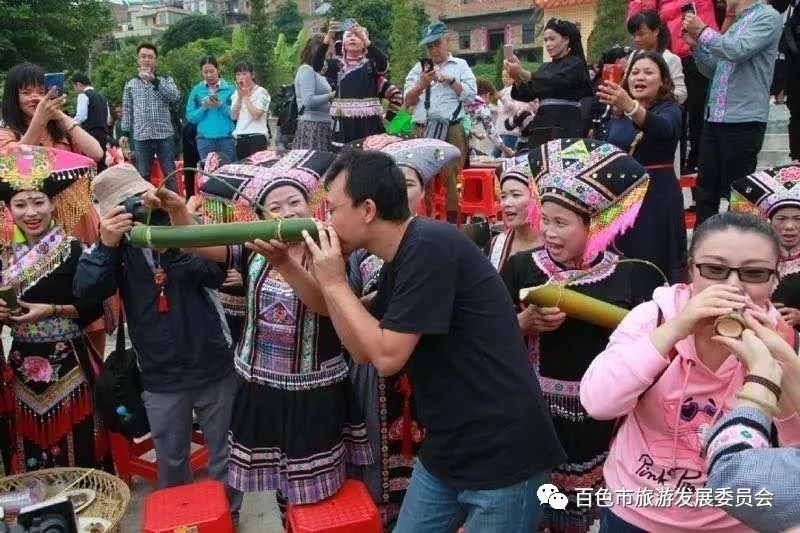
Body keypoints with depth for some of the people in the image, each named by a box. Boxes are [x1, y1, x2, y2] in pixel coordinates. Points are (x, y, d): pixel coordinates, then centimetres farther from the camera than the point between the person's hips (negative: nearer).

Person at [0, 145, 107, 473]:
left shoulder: (74, 250, -10)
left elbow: (95, 306, -11)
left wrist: (51, 310, -19)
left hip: (69, 365, -5)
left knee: (78, 450, 1)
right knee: (32, 452, 13)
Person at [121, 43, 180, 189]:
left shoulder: (166, 80, 7)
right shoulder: (131, 84, 11)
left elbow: (176, 97, -13)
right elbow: (127, 113, 12)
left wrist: (154, 80, -20)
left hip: (164, 136, -1)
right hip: (141, 138, 2)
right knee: (142, 177, 5)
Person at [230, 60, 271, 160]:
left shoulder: (261, 92, -1)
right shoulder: (236, 94, 16)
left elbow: (256, 115, -13)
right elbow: (233, 116, 4)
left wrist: (246, 96, -5)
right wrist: (240, 96, -2)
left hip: (257, 137, -5)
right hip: (240, 138, 5)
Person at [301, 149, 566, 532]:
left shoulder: (429, 248, -21)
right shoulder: (399, 261, 8)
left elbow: (387, 357, -22)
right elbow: (363, 350, 9)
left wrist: (335, 283, -12)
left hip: (502, 456, -9)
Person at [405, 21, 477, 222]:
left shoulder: (460, 66, 12)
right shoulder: (419, 68, 18)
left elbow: (471, 95, 1)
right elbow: (407, 101, 10)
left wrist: (451, 80, -7)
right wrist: (422, 84, -5)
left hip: (452, 130, -2)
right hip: (423, 130, 3)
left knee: (452, 177, -6)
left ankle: (453, 221, 0)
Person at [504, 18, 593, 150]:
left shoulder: (575, 64, 2)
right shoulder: (545, 68, 22)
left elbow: (554, 83, -17)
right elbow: (526, 95, 11)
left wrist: (521, 72, -23)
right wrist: (517, 77, -9)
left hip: (566, 129, -6)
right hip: (541, 128, 6)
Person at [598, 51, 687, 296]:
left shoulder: (669, 110, -6)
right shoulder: (617, 117, 10)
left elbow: (663, 129, -31)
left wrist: (630, 106, -48)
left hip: (657, 197, -5)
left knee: (654, 267, -6)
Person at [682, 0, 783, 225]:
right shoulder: (735, 25, 18)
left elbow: (737, 51, -20)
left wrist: (703, 31, -9)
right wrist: (695, 43, 9)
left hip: (744, 120, -8)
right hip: (715, 118, 8)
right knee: (706, 191, 10)